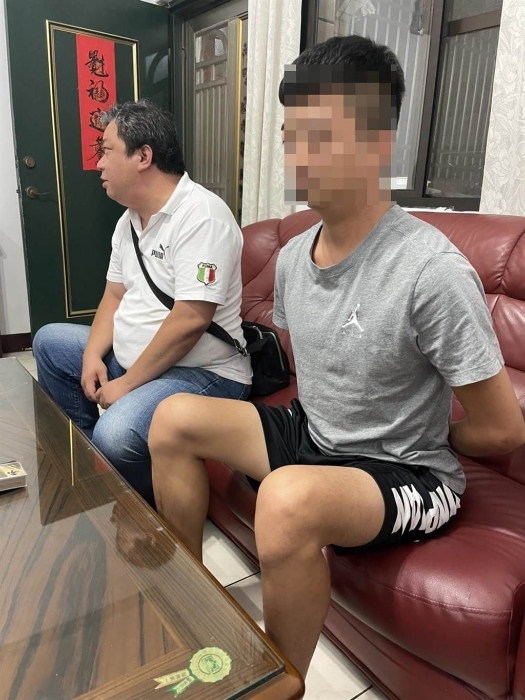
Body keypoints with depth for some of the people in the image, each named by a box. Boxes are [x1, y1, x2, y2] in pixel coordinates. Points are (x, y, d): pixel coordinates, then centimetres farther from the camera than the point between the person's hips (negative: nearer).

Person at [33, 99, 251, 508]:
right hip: (132, 358, 10)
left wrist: (127, 383, -20)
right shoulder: (130, 219, 10)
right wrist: (93, 356, -3)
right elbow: (115, 296, 14)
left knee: (116, 436, -32)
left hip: (202, 373, -9)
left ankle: (145, 508, 2)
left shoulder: (200, 214, -21)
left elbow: (190, 320, -27)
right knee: (50, 342, 17)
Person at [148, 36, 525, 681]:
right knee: (173, 418, -1)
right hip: (311, 434, 7)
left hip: (409, 475, -7)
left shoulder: (433, 270, -25)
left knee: (287, 498, -36)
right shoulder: (292, 256, -1)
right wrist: (315, 420, 4)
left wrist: (409, 438, -3)